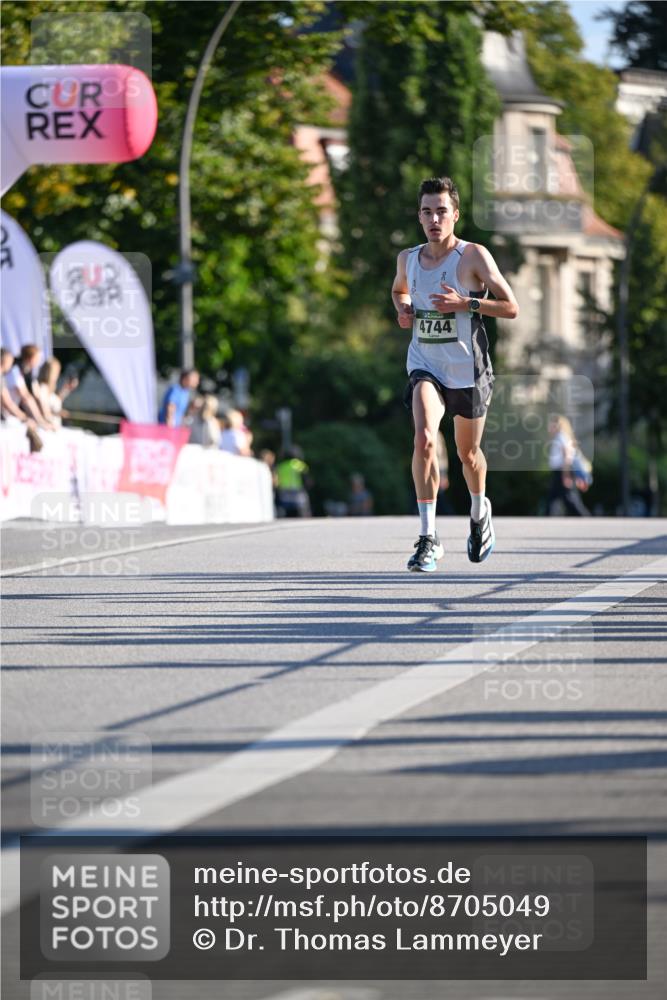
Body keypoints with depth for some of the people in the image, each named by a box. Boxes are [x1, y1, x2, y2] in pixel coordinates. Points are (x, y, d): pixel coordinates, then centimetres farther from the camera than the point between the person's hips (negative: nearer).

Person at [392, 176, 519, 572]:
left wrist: (465, 304, -22)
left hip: (469, 370, -1)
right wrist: (402, 309, 4)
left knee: (468, 452, 16)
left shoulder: (474, 256, -11)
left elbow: (511, 307, -11)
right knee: (424, 439, -24)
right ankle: (428, 538, -23)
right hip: (426, 366, 2)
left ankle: (480, 511, 49)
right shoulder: (408, 259, 3)